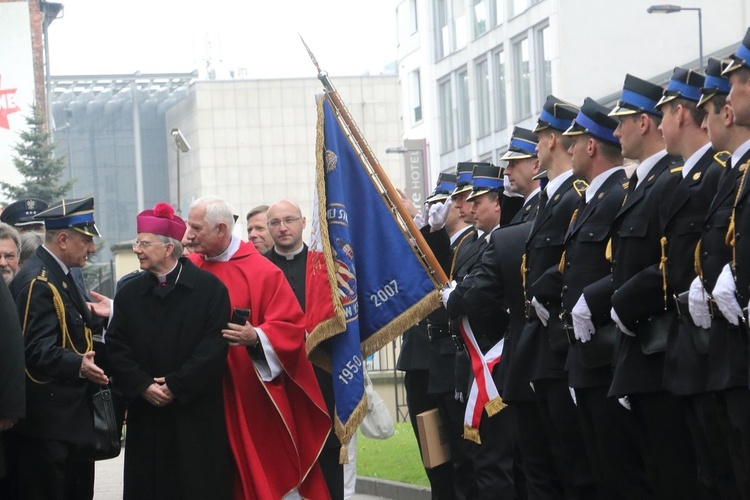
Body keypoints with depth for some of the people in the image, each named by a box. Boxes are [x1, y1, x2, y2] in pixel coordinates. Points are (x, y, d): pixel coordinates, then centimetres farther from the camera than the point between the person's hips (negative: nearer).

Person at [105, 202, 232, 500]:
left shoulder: (209, 288, -3)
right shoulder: (129, 294, 11)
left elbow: (214, 347, -9)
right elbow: (116, 348, 5)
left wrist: (176, 386, -12)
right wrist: (142, 386, -9)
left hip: (197, 417, -4)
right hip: (146, 418, 4)